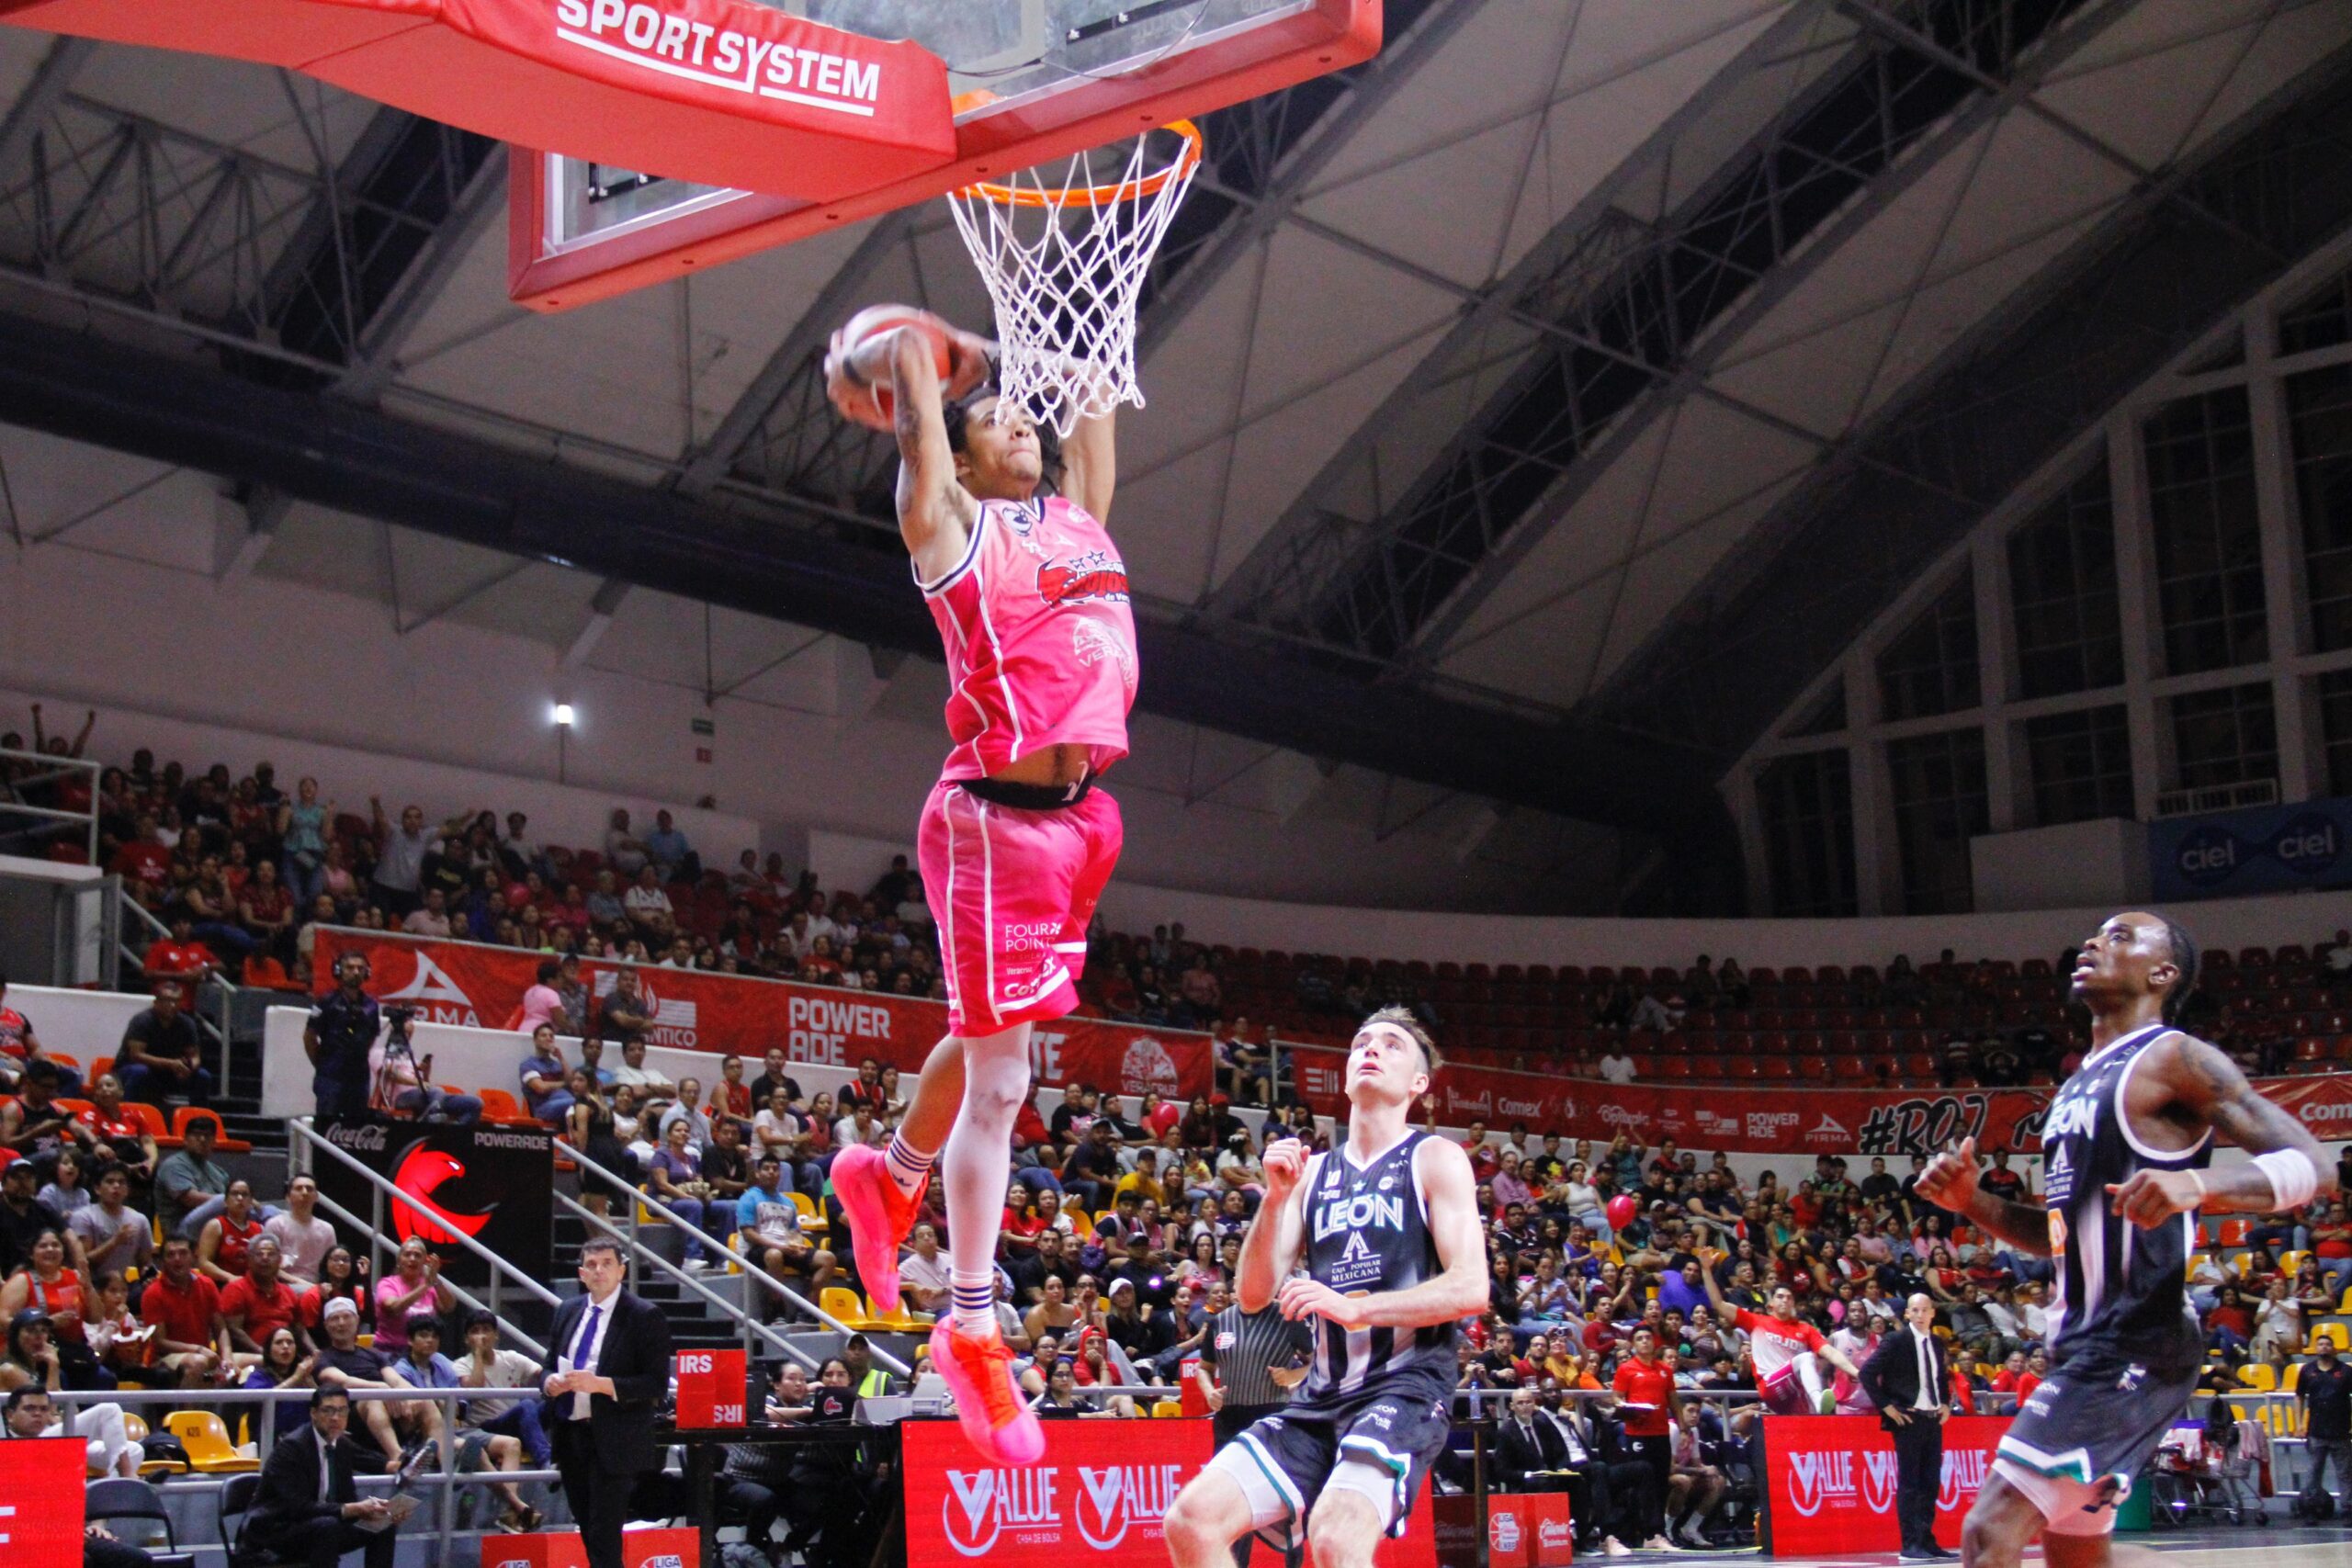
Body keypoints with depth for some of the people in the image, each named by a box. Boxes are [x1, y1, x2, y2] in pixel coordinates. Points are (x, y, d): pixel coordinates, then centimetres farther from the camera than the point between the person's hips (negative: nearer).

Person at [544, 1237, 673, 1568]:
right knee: (589, 1535, 15)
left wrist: (601, 1384, -23)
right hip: (570, 1437, 7)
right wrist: (550, 1381, -4)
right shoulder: (568, 1311, 11)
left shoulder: (644, 1316, -8)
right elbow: (550, 1364, 21)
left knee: (604, 1540, -9)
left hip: (613, 1442, -7)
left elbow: (657, 1384, -13)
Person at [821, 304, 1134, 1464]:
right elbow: (913, 358, -5)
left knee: (988, 1041, 21)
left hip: (1081, 812, 8)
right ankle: (970, 1328, 3)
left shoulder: (1079, 510, 16)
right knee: (999, 1080, -5)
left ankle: (888, 1174, 47)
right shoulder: (949, 524, -3)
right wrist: (910, 362, 14)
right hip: (996, 816, -8)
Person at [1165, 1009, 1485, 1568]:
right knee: (1192, 1520, -9)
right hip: (1323, 1397, 6)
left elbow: (1470, 1289, -10)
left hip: (1406, 1386, -6)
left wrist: (1352, 1307, -19)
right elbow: (1253, 1296, 9)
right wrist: (1276, 1197, -6)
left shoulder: (1436, 1159, 2)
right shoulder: (1312, 1171, 16)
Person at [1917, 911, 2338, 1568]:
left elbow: (2311, 1165, -15)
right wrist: (1971, 1202, 7)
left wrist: (2197, 1185, -32)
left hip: (2134, 1344, -10)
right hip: (2086, 1341, 10)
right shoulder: (2082, 1082, 19)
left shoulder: (2174, 1058, -7)